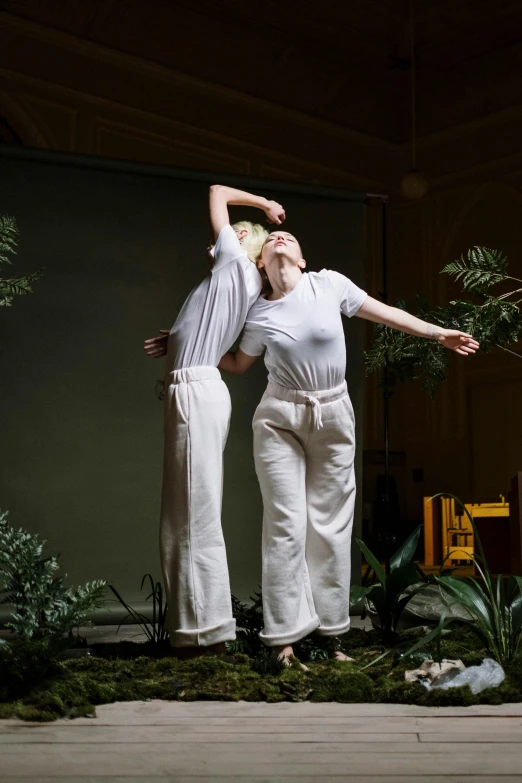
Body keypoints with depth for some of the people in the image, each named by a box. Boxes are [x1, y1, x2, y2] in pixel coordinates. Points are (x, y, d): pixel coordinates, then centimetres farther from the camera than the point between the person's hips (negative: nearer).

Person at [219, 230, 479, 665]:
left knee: (331, 524, 3)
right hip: (280, 420, -1)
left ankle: (332, 633, 11)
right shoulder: (258, 316, -1)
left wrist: (439, 333, 8)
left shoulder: (329, 284, -3)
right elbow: (238, 364, 15)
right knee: (286, 524, -6)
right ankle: (283, 635, -1)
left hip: (333, 417, 1)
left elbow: (385, 314, 7)